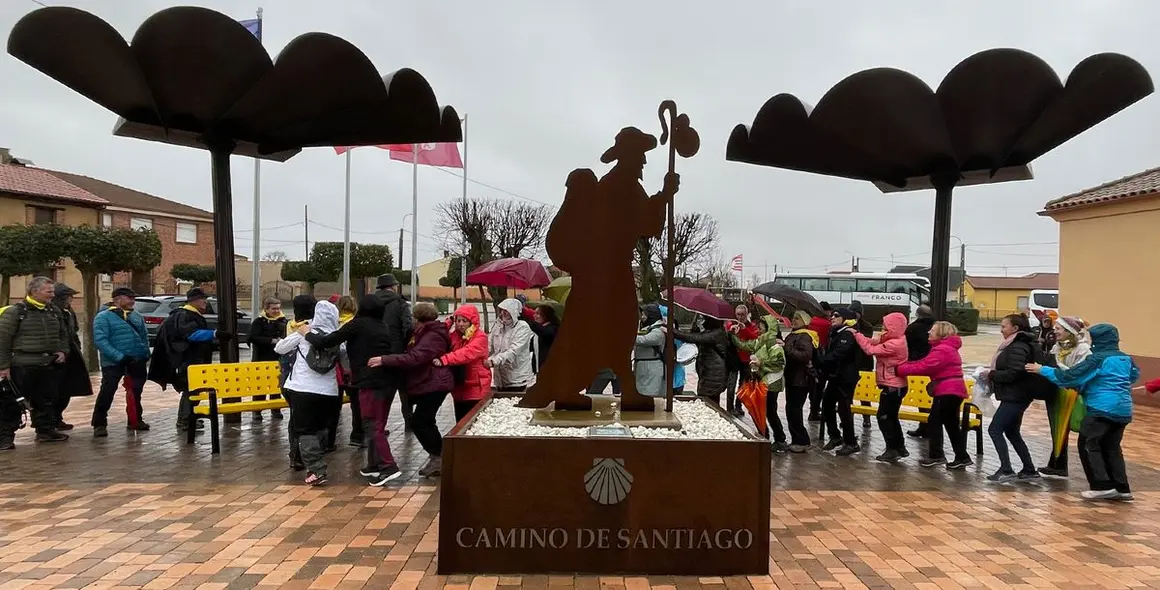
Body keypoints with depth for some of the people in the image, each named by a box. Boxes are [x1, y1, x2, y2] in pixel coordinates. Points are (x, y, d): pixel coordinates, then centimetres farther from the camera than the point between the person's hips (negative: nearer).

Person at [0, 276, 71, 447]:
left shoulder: (54, 311, 12)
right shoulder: (15, 312, -7)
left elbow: (63, 334, 25)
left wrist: (63, 351, 7)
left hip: (49, 366, 6)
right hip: (22, 367, -6)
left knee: (47, 401, 14)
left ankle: (46, 430, 26)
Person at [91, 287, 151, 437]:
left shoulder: (137, 316, 11)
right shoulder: (104, 317, -8)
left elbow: (145, 336, 17)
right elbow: (100, 340, -17)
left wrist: (146, 355, 1)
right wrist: (120, 357, -24)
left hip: (137, 362, 6)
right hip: (114, 363, -6)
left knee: (136, 392, 14)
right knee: (107, 393, -7)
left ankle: (136, 420, 28)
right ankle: (99, 424, 2)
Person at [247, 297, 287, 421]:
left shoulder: (284, 321, 6)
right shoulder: (259, 321, -4)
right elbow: (254, 338, -16)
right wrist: (272, 341, -23)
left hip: (279, 359, 3)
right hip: (262, 359, -3)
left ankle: (275, 410, 19)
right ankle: (257, 411, 11)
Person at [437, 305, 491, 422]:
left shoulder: (480, 337, -13)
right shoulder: (454, 335, 8)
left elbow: (467, 353, -29)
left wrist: (444, 360, -39)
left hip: (476, 387, -6)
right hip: (459, 386, 6)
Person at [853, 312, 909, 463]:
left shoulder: (894, 344, -23)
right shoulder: (895, 340, 9)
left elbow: (871, 350, -22)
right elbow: (874, 342, 7)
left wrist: (857, 335, -13)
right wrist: (858, 334, -4)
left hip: (893, 386, -10)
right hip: (895, 386, 10)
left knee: (883, 417, -3)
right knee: (891, 417, 17)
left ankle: (892, 450, 1)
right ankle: (900, 448, 24)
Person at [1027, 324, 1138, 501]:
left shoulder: (1098, 359, -12)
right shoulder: (1125, 358, 12)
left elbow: (1071, 376, -13)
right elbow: (1135, 375, 33)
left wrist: (1042, 370, -6)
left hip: (1102, 409, -8)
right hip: (1123, 409, 8)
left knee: (1088, 445, -4)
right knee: (1112, 448, 13)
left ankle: (1103, 486, -8)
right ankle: (1121, 488, 11)